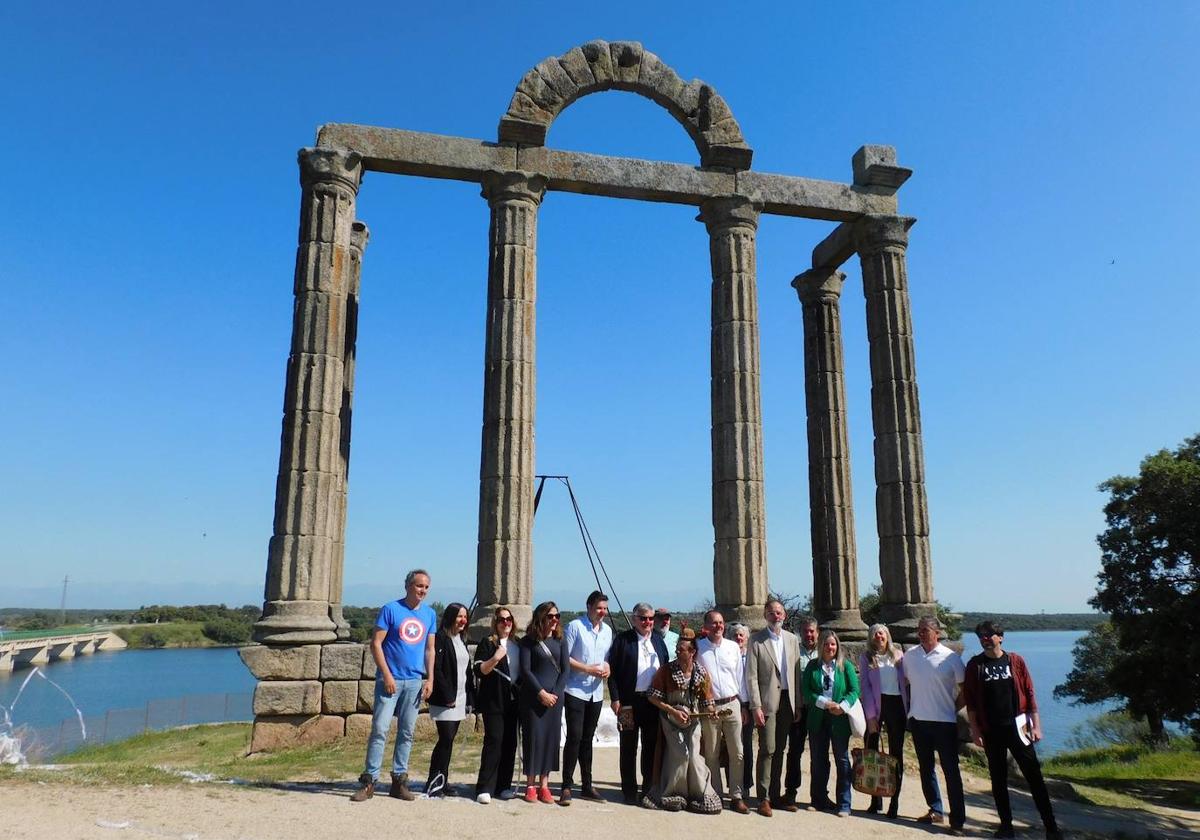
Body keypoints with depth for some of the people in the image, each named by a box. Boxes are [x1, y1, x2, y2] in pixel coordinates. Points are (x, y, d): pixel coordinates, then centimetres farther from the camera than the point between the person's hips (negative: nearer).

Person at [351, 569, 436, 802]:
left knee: (406, 732, 9)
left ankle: (399, 780, 18)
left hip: (415, 682, 4)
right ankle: (369, 781, 1)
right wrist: (386, 675, -13)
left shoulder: (430, 614, 9)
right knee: (379, 729, -6)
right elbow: (376, 644, -7)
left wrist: (429, 679, 5)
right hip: (390, 680, -4)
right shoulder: (390, 610, -5)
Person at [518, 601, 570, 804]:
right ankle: (530, 785, 9)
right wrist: (542, 693, -11)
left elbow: (565, 669, 5)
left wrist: (555, 694, -6)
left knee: (551, 738, 3)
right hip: (533, 696, -3)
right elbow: (525, 670, -7)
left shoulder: (560, 641, 7)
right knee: (533, 737, -2)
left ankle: (544, 785, 11)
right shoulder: (529, 641, -2)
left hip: (555, 697, 3)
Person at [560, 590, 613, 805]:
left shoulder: (607, 630, 11)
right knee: (574, 737, -9)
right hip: (575, 690, -6)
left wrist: (606, 668, -2)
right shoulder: (574, 627, -8)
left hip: (596, 692, 6)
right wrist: (588, 669, -15)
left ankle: (587, 785, 20)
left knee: (588, 738, 13)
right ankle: (567, 786, -1)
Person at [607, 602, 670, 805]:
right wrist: (615, 698, -10)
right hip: (630, 702, -4)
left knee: (651, 746, 10)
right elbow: (612, 670, -5)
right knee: (629, 747, 5)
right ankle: (629, 791, 14)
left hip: (654, 701, 4)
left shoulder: (658, 640, 12)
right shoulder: (623, 639, -2)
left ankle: (649, 788, 22)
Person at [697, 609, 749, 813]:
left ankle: (736, 797, 10)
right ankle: (715, 795, 15)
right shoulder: (698, 648, -1)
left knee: (737, 753, 2)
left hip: (732, 704, 2)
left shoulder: (733, 647, 7)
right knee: (712, 754, 6)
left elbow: (740, 677, 12)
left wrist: (744, 706, 12)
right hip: (709, 707, -2)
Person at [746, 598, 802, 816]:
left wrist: (798, 704, 7)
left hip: (787, 701, 4)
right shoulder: (756, 640, -4)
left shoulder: (792, 639, 10)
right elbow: (751, 676, -7)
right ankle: (763, 798, 2)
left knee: (780, 750, 10)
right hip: (767, 701, -4)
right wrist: (756, 706, -13)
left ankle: (775, 795, 19)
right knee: (767, 749, -6)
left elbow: (796, 673, 10)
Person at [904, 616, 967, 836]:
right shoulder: (910, 655, 2)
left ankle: (957, 820, 3)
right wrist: (910, 707, 9)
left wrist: (953, 707, -2)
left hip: (944, 721, -4)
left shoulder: (951, 657, -9)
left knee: (951, 771, -1)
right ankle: (936, 811, 27)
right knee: (926, 768, 13)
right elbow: (905, 682, 14)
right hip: (918, 720, 4)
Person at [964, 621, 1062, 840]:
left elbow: (1029, 694, 3)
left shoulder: (1015, 661, 1)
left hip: (1017, 727, 0)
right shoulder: (975, 665, 1)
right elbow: (970, 699, 1)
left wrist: (1036, 726, -1)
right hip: (991, 731, 1)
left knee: (1034, 777, 1)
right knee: (998, 779, 7)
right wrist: (975, 730, -4)